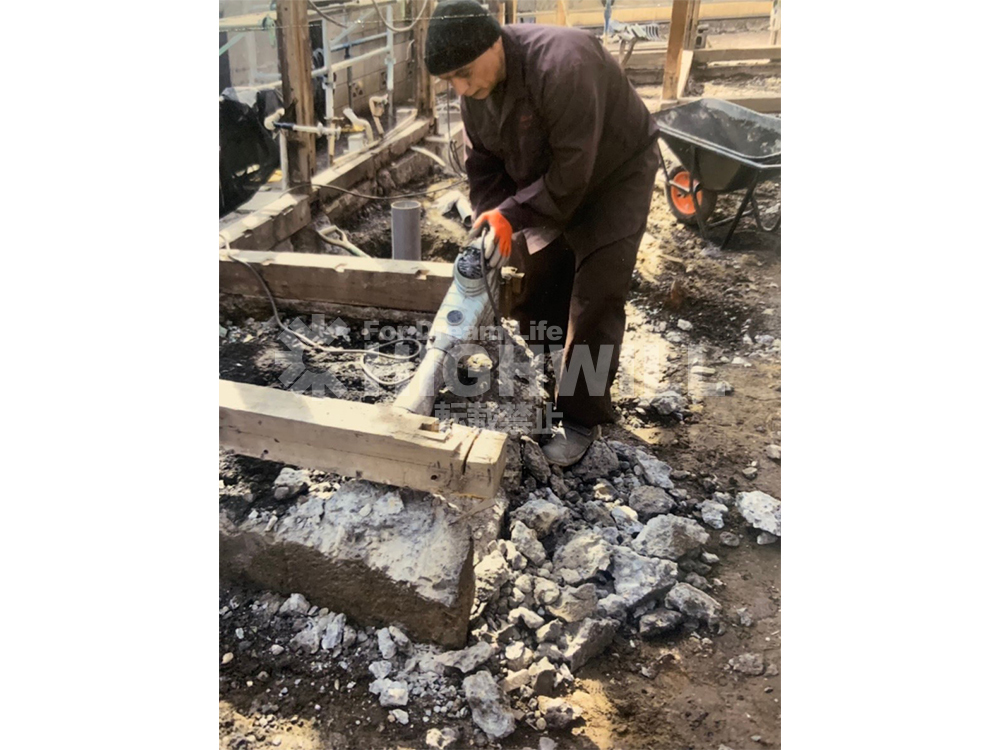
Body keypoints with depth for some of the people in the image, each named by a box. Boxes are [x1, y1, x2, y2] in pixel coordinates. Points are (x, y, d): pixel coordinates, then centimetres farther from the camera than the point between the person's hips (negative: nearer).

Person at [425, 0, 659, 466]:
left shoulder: (562, 65, -35)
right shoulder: (475, 87, -10)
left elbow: (571, 174, -33)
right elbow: (482, 167, -2)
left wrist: (510, 214, -29)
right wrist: (493, 231, -13)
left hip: (613, 178, -7)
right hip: (545, 188, 7)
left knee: (594, 301, -10)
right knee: (534, 293, 8)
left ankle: (581, 420, 2)